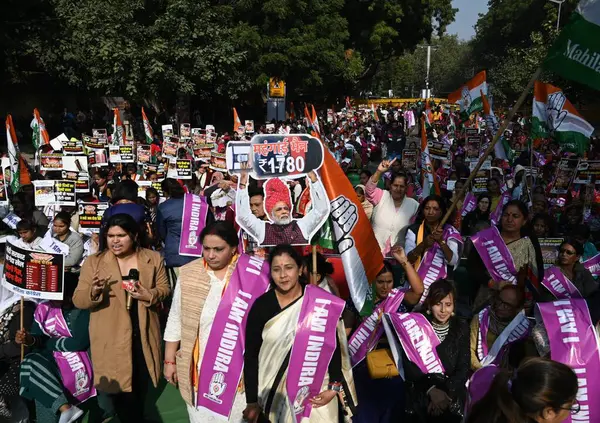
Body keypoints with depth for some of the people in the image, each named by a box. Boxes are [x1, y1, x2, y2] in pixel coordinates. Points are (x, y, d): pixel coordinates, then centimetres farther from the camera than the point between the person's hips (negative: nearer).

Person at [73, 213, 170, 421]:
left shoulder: (153, 258, -2)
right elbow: (78, 300, -7)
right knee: (120, 391, 4)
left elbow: (165, 289, 3)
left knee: (140, 391, 19)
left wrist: (149, 295, -19)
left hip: (143, 336, 2)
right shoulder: (93, 262, -6)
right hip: (111, 339, -2)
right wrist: (93, 293, -29)